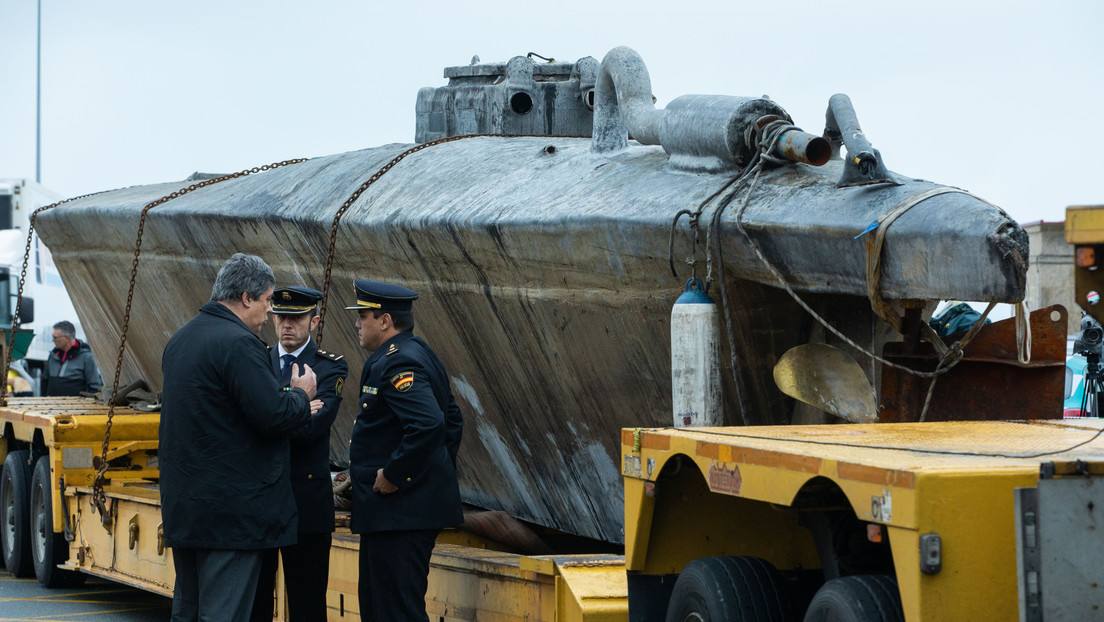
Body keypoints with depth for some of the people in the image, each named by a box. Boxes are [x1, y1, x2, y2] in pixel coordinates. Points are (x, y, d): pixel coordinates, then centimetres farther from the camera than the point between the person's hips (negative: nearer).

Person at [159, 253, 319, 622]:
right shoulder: (238, 343, -16)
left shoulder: (180, 340, 15)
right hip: (231, 507, -9)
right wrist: (301, 395, 0)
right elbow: (273, 415, -22)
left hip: (183, 505, 10)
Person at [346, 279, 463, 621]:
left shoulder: (398, 363, -17)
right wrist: (440, 472, 22)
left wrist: (393, 475, -23)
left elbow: (428, 424, -32)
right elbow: (451, 420, 24)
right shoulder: (418, 354, 16)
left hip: (401, 512, -11)